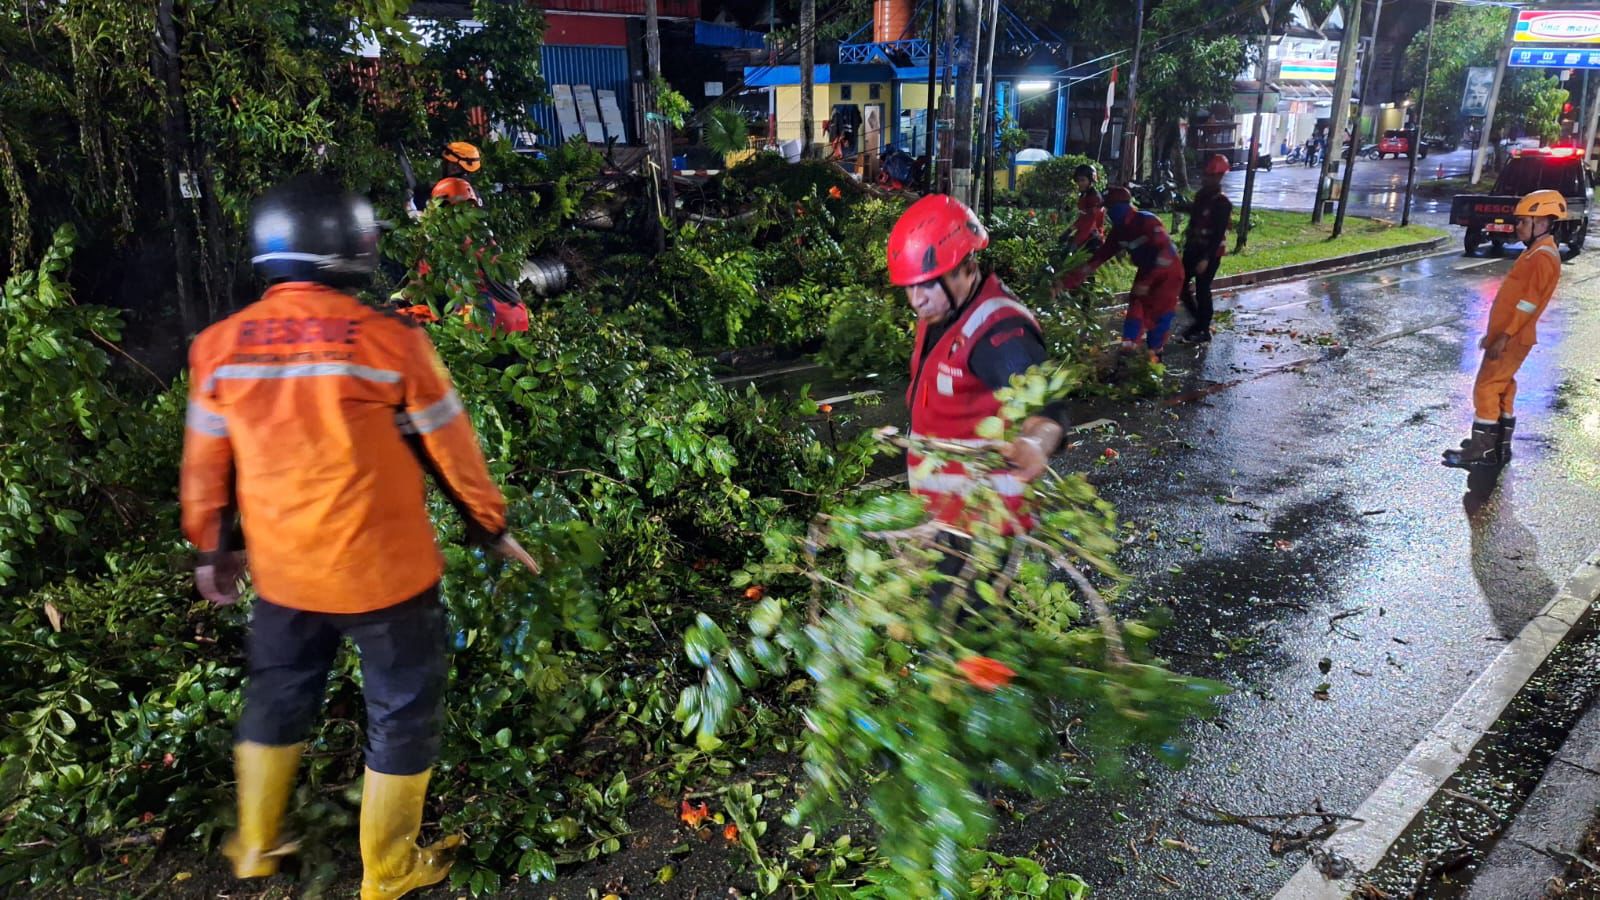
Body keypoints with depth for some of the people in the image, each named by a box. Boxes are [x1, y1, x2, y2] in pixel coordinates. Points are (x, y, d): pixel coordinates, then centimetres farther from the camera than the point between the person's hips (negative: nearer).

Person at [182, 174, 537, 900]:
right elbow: (452, 450, -8)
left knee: (277, 696, 27)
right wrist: (492, 527, 6)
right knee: (402, 711, 14)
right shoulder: (390, 339, -17)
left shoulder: (219, 346, -3)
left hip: (282, 568, 5)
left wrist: (214, 548, 22)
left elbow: (206, 466, 7)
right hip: (384, 567, -5)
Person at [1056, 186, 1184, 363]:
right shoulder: (1118, 232, -4)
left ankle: (1154, 356, 6)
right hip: (1146, 273, 7)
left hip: (1168, 272, -7)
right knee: (1135, 312, 0)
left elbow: (1165, 252, -31)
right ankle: (1127, 353, 5)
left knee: (1158, 315, -7)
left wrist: (1147, 282, -31)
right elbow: (1099, 257, -2)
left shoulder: (1148, 221, -26)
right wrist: (1068, 281, -8)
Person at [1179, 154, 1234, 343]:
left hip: (1210, 252, -8)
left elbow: (1219, 234, -21)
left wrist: (1206, 258, -25)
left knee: (1202, 290, -1)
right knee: (1181, 284, 11)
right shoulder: (1201, 195, 7)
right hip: (1193, 248, 8)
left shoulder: (1222, 203, -17)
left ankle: (1204, 330, 13)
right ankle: (1198, 319, 29)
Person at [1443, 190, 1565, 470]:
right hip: (1507, 335, 10)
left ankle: (1482, 452, -3)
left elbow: (1529, 303, -22)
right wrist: (1494, 333, 21)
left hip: (1511, 339, -10)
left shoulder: (1543, 257, -17)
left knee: (1486, 389, -8)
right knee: (1501, 390, 15)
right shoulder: (1536, 252, 15)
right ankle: (1499, 447, 23)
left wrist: (1504, 336, -23)